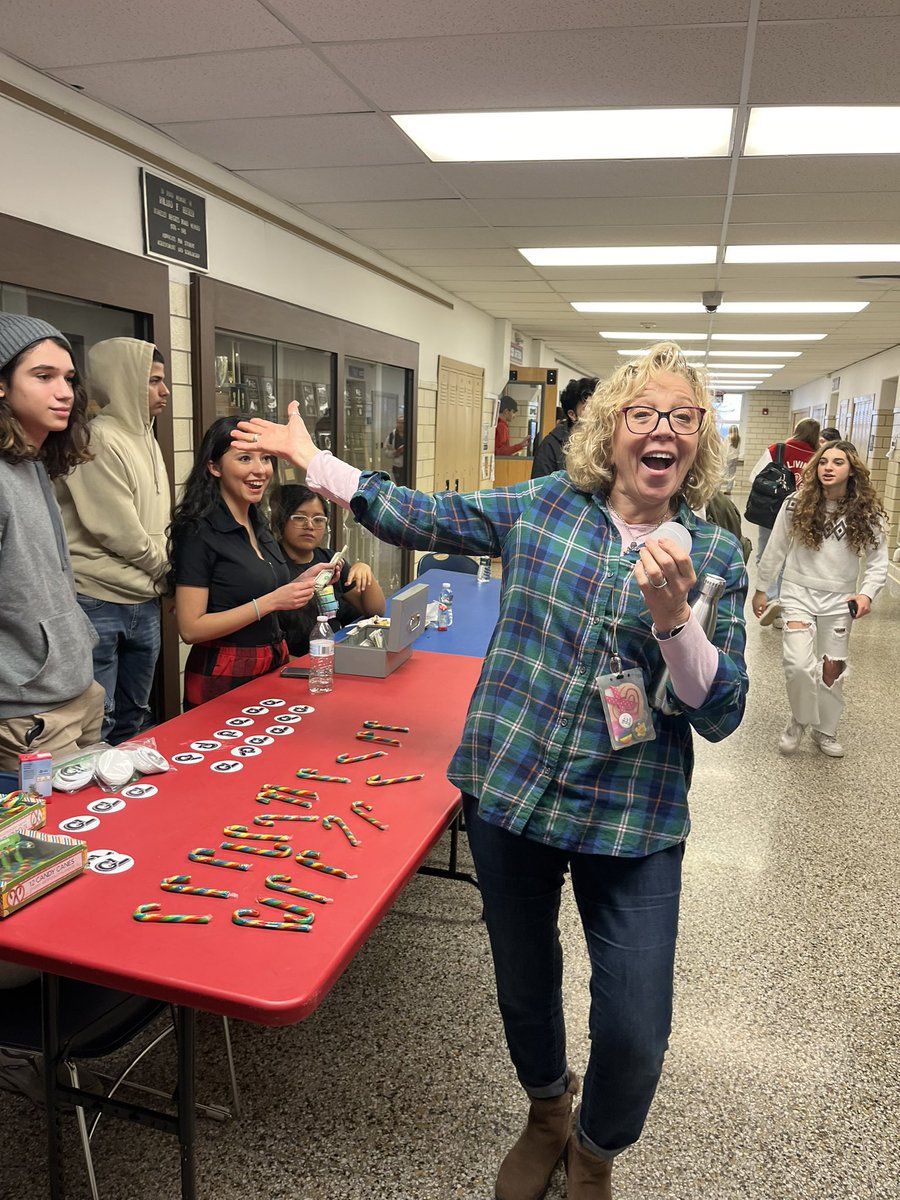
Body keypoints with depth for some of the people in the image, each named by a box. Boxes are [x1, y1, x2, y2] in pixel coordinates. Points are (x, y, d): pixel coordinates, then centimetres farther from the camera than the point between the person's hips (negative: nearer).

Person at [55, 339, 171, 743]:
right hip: (99, 605, -8)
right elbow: (117, 530, -17)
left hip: (144, 603, 8)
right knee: (96, 727, 0)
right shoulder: (99, 439, -14)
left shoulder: (145, 438, 13)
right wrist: (164, 566, -2)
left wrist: (163, 579, 2)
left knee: (134, 719, 18)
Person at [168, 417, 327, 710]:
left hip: (274, 665, 8)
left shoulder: (258, 524, 7)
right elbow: (191, 629, -19)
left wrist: (302, 582, 0)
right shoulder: (199, 532, -16)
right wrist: (271, 601, -22)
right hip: (223, 678, -7)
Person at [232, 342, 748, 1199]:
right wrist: (310, 460, 5)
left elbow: (720, 714, -7)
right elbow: (419, 517, 5)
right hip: (509, 792, 1)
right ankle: (546, 1117, 54)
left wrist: (672, 615, -24)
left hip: (633, 822, -1)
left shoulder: (716, 554, -3)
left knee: (635, 1033, 3)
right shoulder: (539, 506, -1)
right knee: (523, 984, 21)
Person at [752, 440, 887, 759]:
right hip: (799, 592, -2)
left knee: (832, 669, 9)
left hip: (839, 599, 2)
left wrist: (867, 593, -16)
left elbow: (877, 561, 1)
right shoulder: (796, 505, -6)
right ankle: (799, 720, 10)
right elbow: (775, 550, 2)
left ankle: (825, 730, 31)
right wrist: (760, 589, 7)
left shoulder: (867, 513, -4)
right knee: (799, 663, -17)